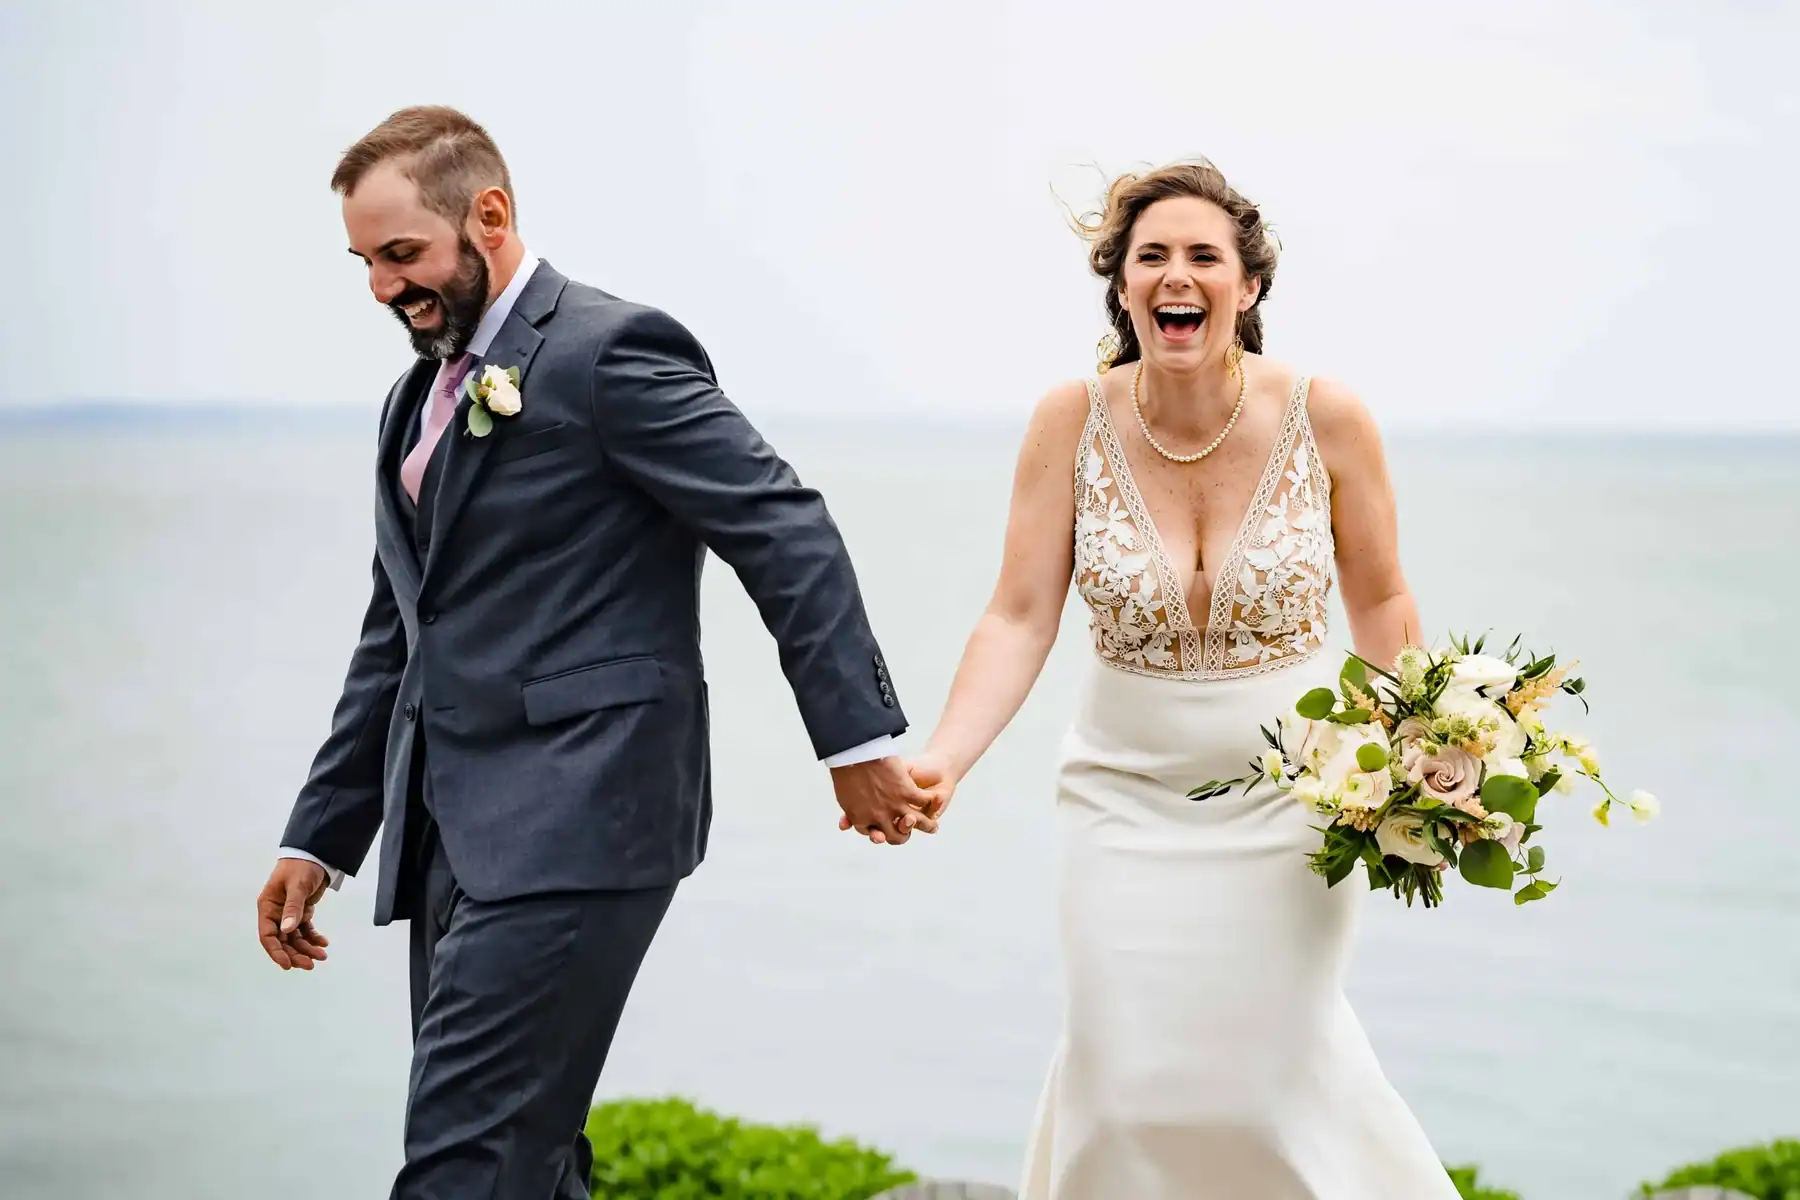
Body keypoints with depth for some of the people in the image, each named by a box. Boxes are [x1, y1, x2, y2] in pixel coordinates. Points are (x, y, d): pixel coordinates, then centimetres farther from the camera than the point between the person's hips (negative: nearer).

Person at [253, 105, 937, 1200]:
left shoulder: (610, 350, -8)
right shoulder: (419, 398, 20)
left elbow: (788, 534, -11)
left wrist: (858, 739, -14)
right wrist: (320, 839, 21)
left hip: (576, 825, -9)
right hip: (457, 836, 9)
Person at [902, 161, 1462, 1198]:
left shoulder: (1326, 418, -9)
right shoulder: (1073, 422, -8)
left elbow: (1382, 604, 3)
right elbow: (1021, 617, -10)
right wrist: (942, 760, -23)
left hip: (1288, 791, -1)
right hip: (1129, 794, 1)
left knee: (1273, 1054, -5)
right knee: (1122, 1069, -3)